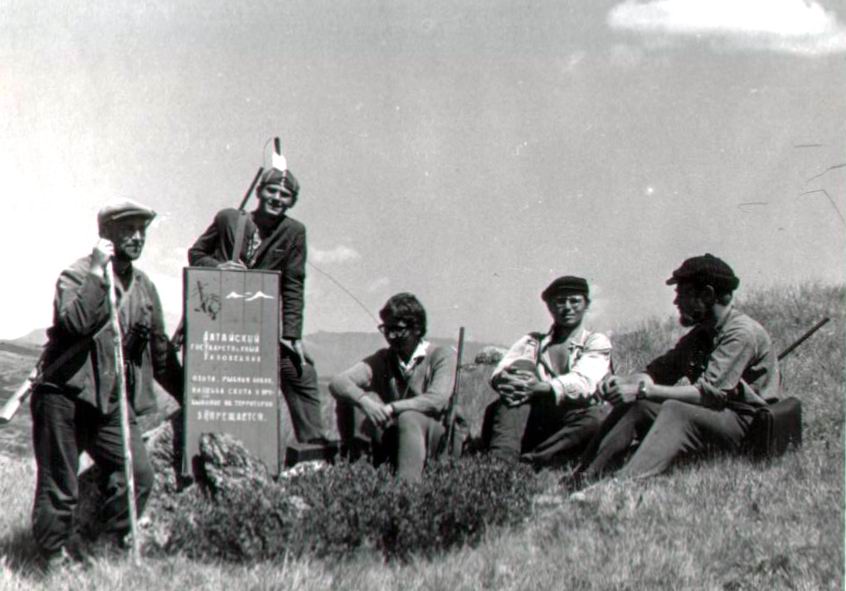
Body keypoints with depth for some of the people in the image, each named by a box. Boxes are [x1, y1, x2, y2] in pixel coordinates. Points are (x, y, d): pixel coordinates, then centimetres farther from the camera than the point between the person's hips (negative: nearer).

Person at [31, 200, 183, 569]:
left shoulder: (145, 287, 14)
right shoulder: (76, 275, -6)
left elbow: (160, 351, 21)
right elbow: (75, 321, -27)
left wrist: (188, 397, 19)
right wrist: (98, 272, -24)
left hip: (114, 402, 6)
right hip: (66, 396, -6)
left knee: (138, 474, -8)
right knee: (59, 485, -1)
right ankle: (56, 558, 13)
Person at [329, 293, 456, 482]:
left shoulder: (441, 356, -2)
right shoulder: (382, 359, 9)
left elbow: (437, 401, -20)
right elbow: (337, 382, -7)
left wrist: (391, 408, -26)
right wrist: (365, 401, -28)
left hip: (429, 434, -4)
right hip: (388, 435, 4)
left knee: (409, 418, -37)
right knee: (351, 397, -13)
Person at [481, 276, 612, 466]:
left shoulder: (596, 342, 12)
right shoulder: (533, 342, 20)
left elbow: (583, 381, -10)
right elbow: (499, 373, 2)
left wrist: (543, 387, -29)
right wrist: (505, 379, -25)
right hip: (533, 423, 2)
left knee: (600, 417, -33)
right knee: (523, 366, -19)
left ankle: (527, 461, -40)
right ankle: (501, 457, -36)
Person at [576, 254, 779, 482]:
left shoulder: (742, 333, -15)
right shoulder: (702, 332, 12)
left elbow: (709, 392, -24)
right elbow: (661, 369, 12)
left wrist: (643, 390, -27)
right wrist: (627, 381, -11)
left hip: (744, 424, -8)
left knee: (676, 409, -33)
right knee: (632, 406, -8)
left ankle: (626, 481, -49)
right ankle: (586, 477, -20)